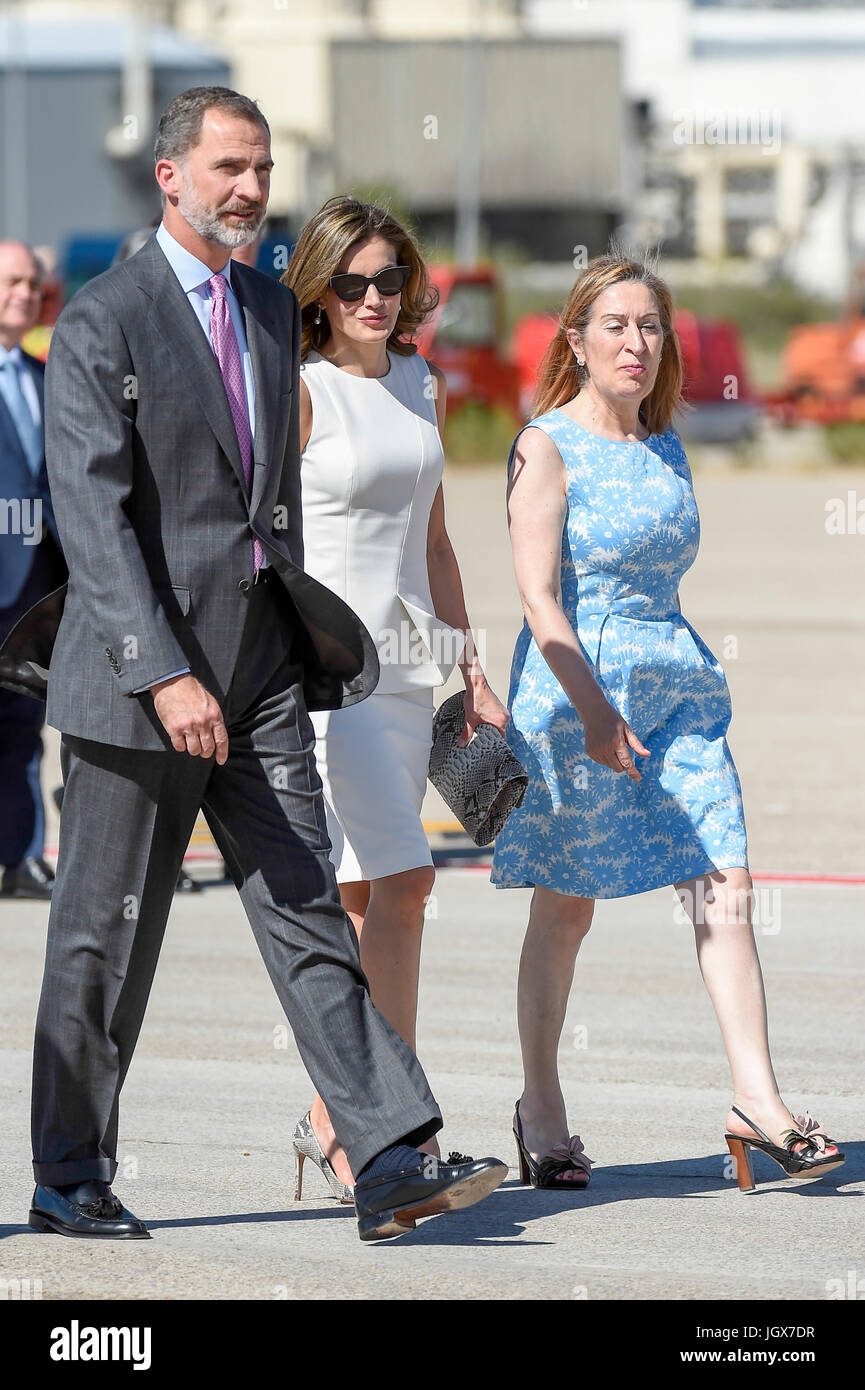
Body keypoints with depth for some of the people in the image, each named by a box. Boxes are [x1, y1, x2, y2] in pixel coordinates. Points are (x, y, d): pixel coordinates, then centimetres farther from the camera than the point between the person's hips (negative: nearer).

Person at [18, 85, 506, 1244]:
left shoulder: (274, 311, 12)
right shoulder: (99, 325, -11)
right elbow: (93, 516, -17)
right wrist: (164, 676, -24)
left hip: (260, 671, 6)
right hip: (136, 679, -6)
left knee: (307, 911, -1)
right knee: (105, 936, 4)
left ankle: (390, 1166, -8)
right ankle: (69, 1181, 17)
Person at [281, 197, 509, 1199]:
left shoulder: (422, 386, 13)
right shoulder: (300, 390, -7)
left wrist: (472, 671, 18)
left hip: (405, 658, 7)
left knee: (365, 900, 6)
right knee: (403, 879, -15)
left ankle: (332, 1117, 13)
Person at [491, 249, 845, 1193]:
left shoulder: (665, 448, 13)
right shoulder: (548, 445, -7)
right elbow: (538, 595, -14)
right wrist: (595, 710, -22)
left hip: (676, 680, 6)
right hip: (574, 686, -6)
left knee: (725, 888, -6)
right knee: (566, 904, 4)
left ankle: (757, 1100, -8)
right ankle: (541, 1109, 17)